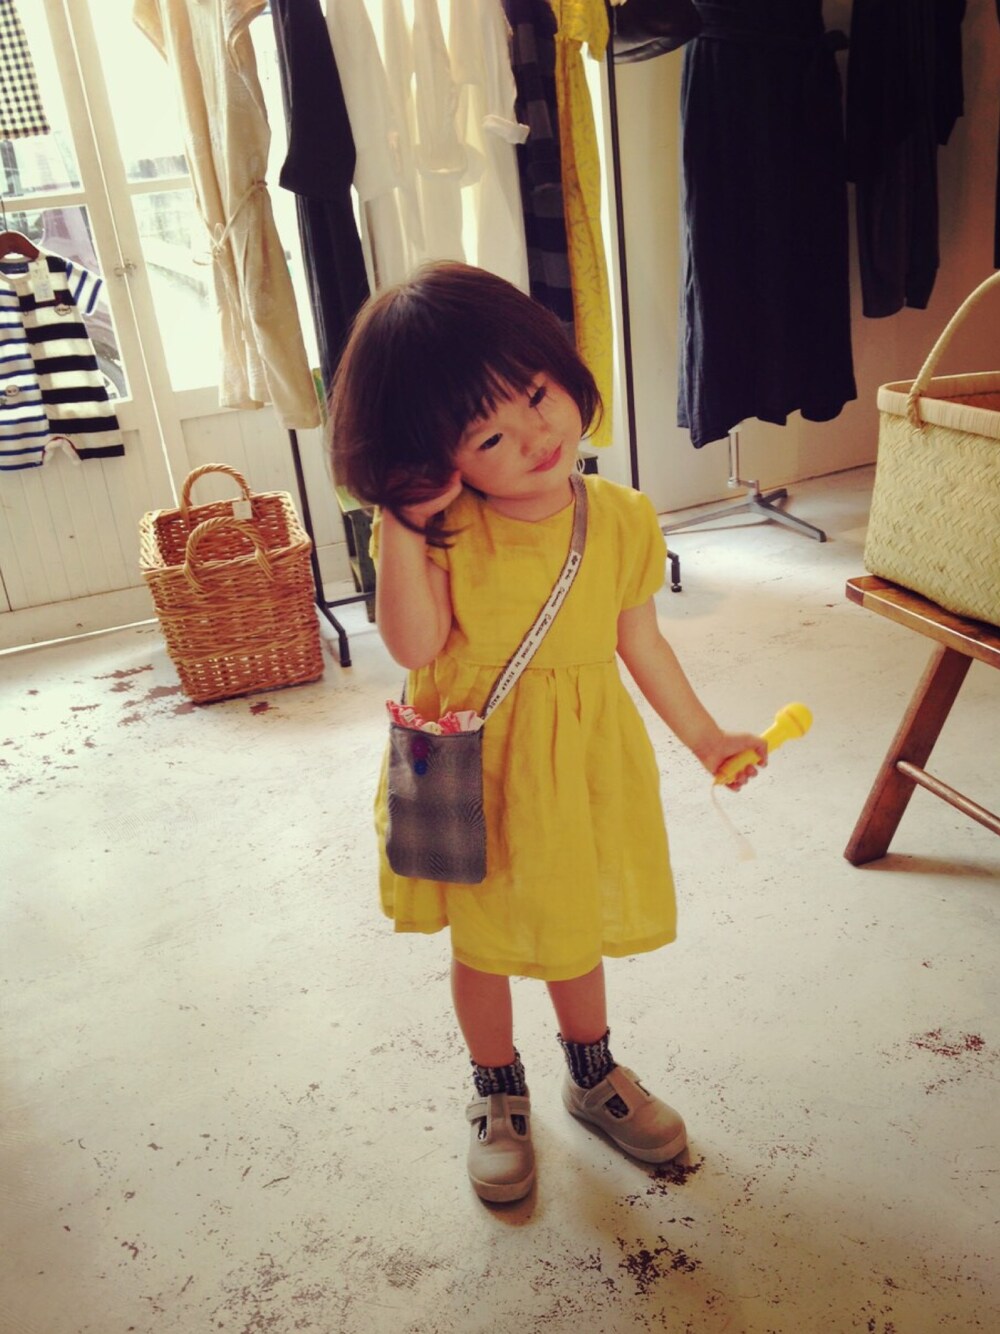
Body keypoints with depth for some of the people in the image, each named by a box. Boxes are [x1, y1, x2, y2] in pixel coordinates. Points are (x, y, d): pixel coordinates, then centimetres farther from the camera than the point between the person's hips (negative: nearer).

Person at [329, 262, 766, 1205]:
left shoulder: (621, 520, -10)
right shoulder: (441, 529, -17)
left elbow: (640, 642, 3)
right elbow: (414, 644, -28)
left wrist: (705, 738, 9)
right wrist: (399, 525, -31)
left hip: (580, 762, 2)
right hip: (474, 769, -1)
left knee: (575, 930, 21)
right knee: (482, 942, 17)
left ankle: (593, 1073, 49)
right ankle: (498, 1096, 43)